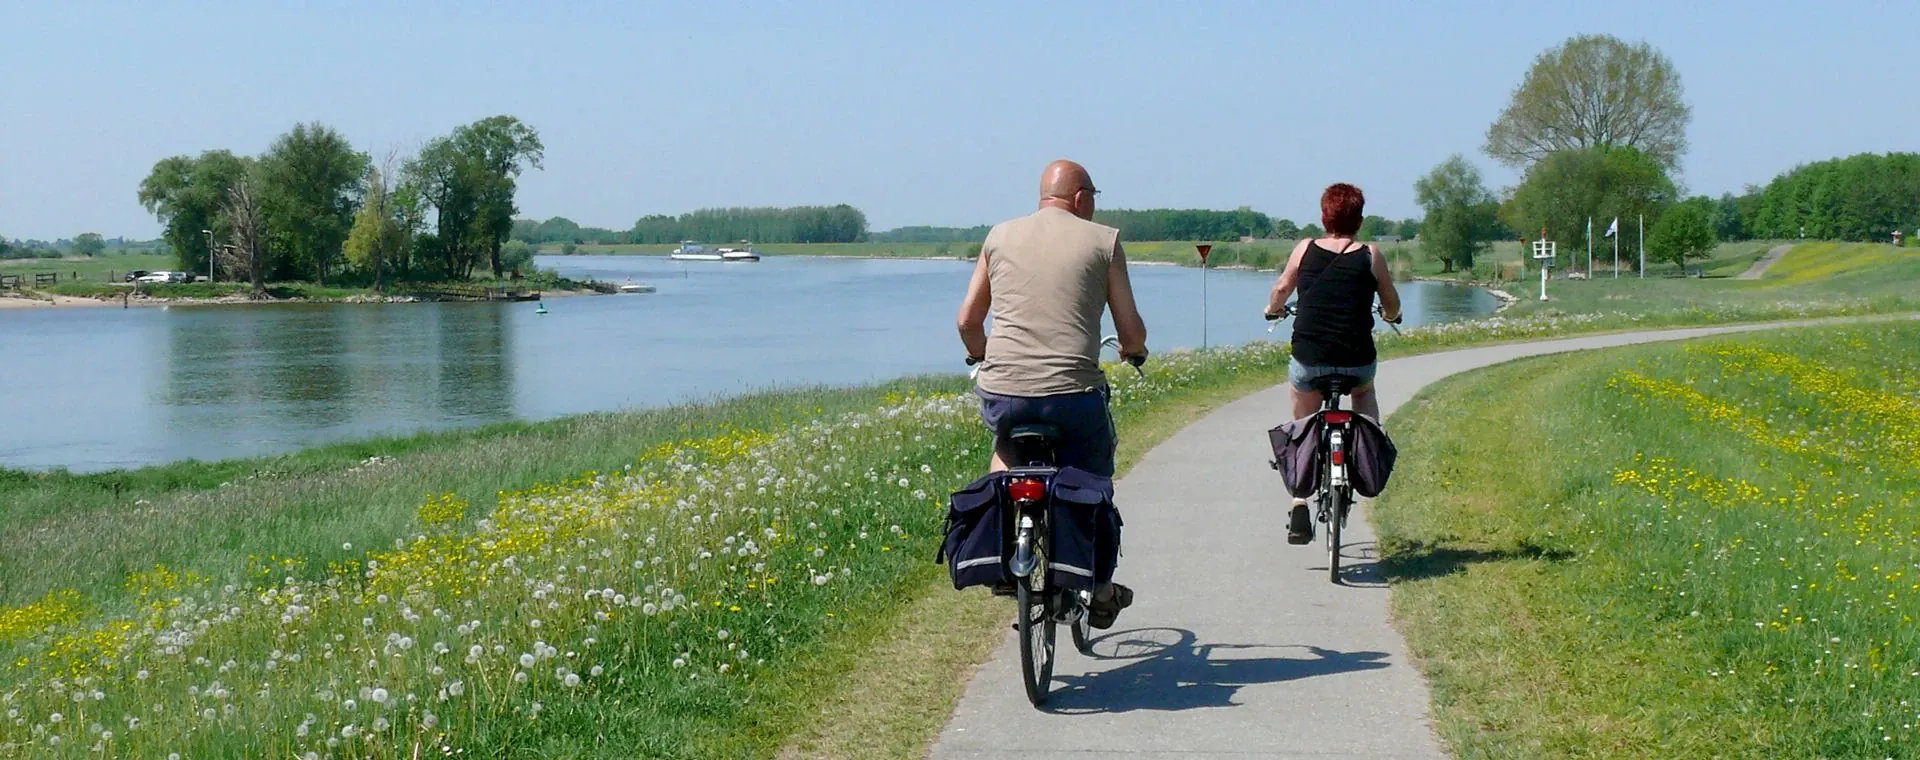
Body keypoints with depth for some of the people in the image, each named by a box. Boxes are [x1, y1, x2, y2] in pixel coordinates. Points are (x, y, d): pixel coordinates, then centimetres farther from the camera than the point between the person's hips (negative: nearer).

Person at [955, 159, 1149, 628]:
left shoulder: (1000, 236, 13)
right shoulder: (1103, 240, 5)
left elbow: (967, 320, 15)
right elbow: (1130, 330, 5)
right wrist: (1135, 351, 28)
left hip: (1002, 390, 3)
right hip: (1072, 391, -2)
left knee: (1006, 447, 35)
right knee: (1093, 486, 22)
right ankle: (1100, 592, 28)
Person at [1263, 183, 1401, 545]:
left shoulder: (1305, 249, 1)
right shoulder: (1370, 255, 0)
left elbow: (1281, 289, 13)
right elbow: (1391, 304, 8)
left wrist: (1273, 309, 35)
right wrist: (1390, 315, 32)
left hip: (1308, 360, 0)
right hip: (1357, 361, 0)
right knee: (1365, 392, 36)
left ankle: (1299, 511, 8)